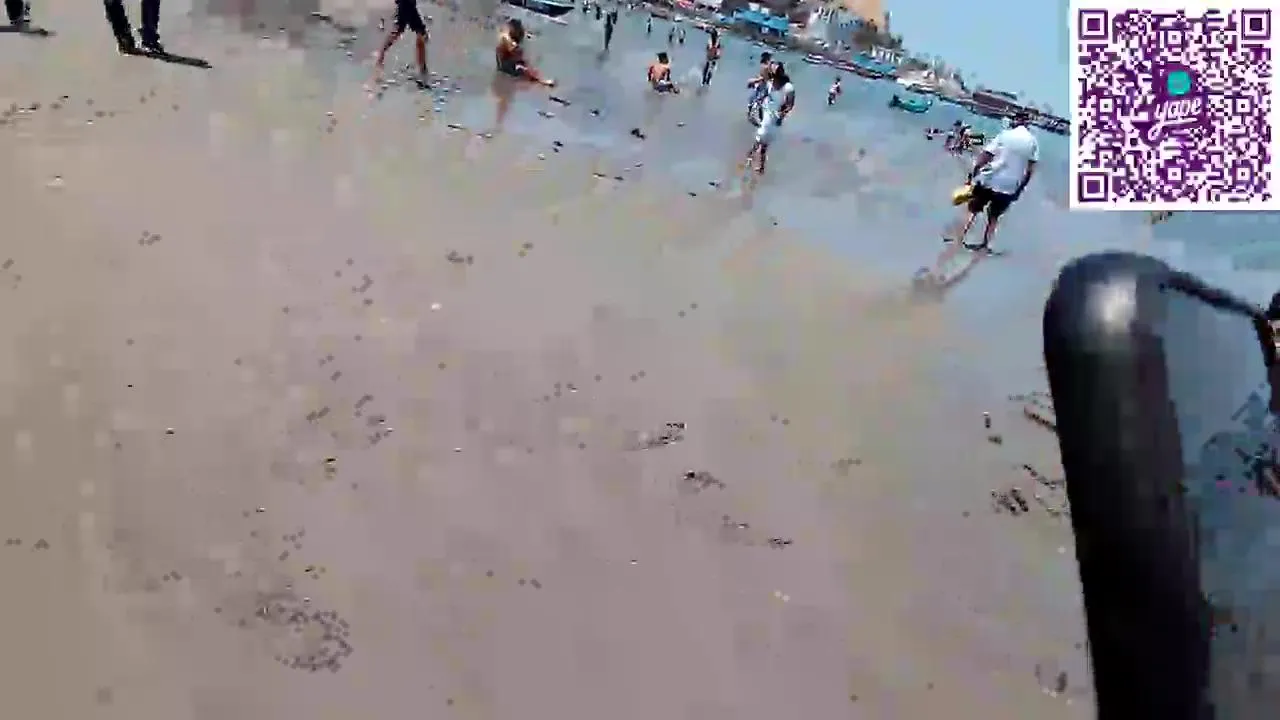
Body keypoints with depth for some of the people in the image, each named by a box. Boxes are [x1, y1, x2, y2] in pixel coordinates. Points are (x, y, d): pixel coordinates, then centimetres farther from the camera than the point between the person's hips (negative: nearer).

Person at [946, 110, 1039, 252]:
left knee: (973, 210, 11)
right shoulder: (1033, 142, 0)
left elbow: (985, 155, -11)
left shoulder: (1005, 135, -8)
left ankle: (960, 238, 7)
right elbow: (1031, 169, 2)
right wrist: (1022, 186, 12)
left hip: (990, 180, -2)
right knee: (994, 216, 18)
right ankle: (986, 244, 20)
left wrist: (973, 172, -1)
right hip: (1010, 186, 2)